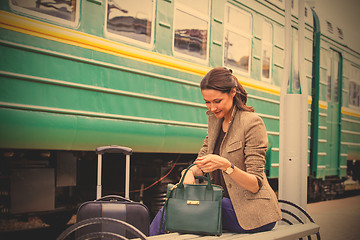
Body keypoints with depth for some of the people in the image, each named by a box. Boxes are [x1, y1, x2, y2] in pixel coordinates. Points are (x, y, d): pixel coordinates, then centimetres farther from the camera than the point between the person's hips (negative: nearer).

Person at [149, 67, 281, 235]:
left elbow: (255, 185, -17)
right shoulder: (215, 119, 9)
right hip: (226, 201, 7)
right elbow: (202, 159, 14)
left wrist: (225, 165, -34)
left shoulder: (252, 123, -14)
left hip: (252, 213, -6)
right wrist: (190, 172, -10)